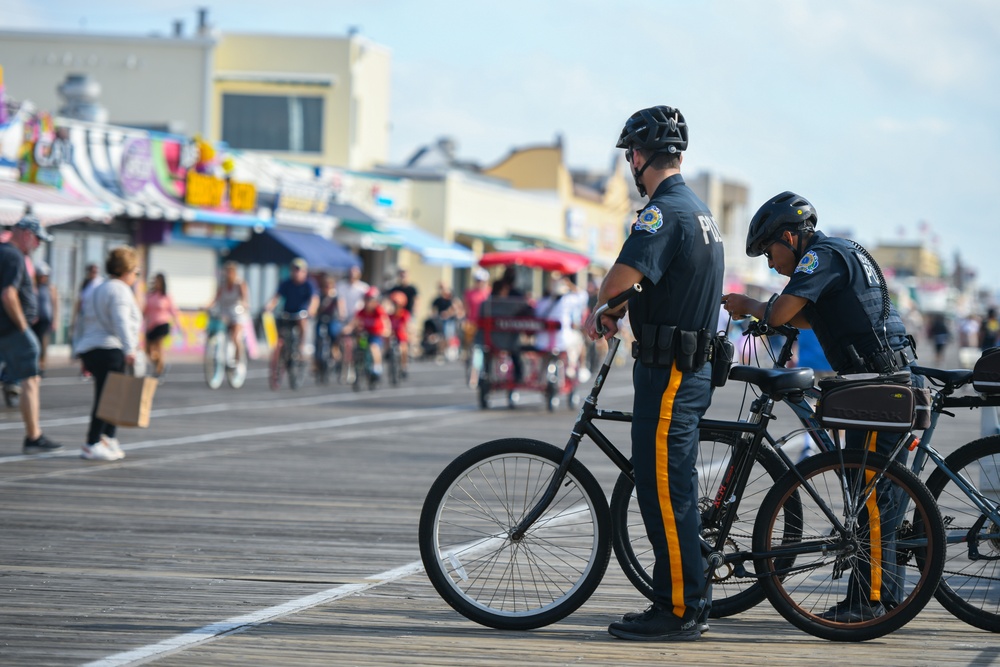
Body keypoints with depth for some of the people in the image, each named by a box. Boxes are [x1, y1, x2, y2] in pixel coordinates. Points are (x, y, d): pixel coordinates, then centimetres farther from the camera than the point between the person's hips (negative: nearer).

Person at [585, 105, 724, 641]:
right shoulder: (698, 210, 16)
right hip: (693, 366, 10)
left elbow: (623, 275, -30)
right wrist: (615, 309, 9)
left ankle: (677, 611, -4)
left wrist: (602, 304, -10)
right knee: (672, 487, 14)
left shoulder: (663, 212, -16)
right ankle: (688, 602, 19)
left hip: (667, 372, -10)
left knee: (663, 489, -6)